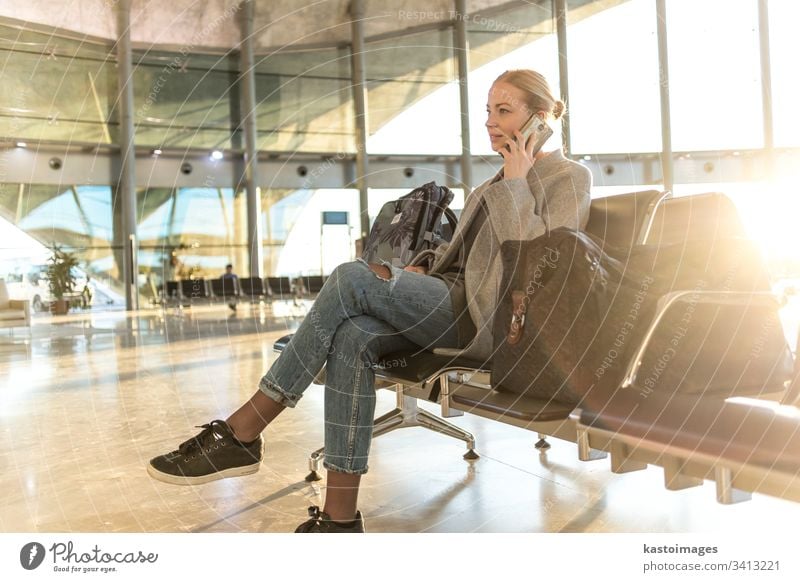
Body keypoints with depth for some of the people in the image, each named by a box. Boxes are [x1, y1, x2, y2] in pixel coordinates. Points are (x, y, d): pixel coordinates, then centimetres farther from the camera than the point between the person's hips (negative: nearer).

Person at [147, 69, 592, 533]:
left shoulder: (570, 177, 4)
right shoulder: (497, 182, 28)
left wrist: (516, 183, -7)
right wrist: (420, 269, 10)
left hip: (488, 319, -7)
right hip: (452, 303, 7)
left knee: (354, 278, -27)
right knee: (353, 337, -25)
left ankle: (240, 435, -23)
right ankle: (340, 518, -26)